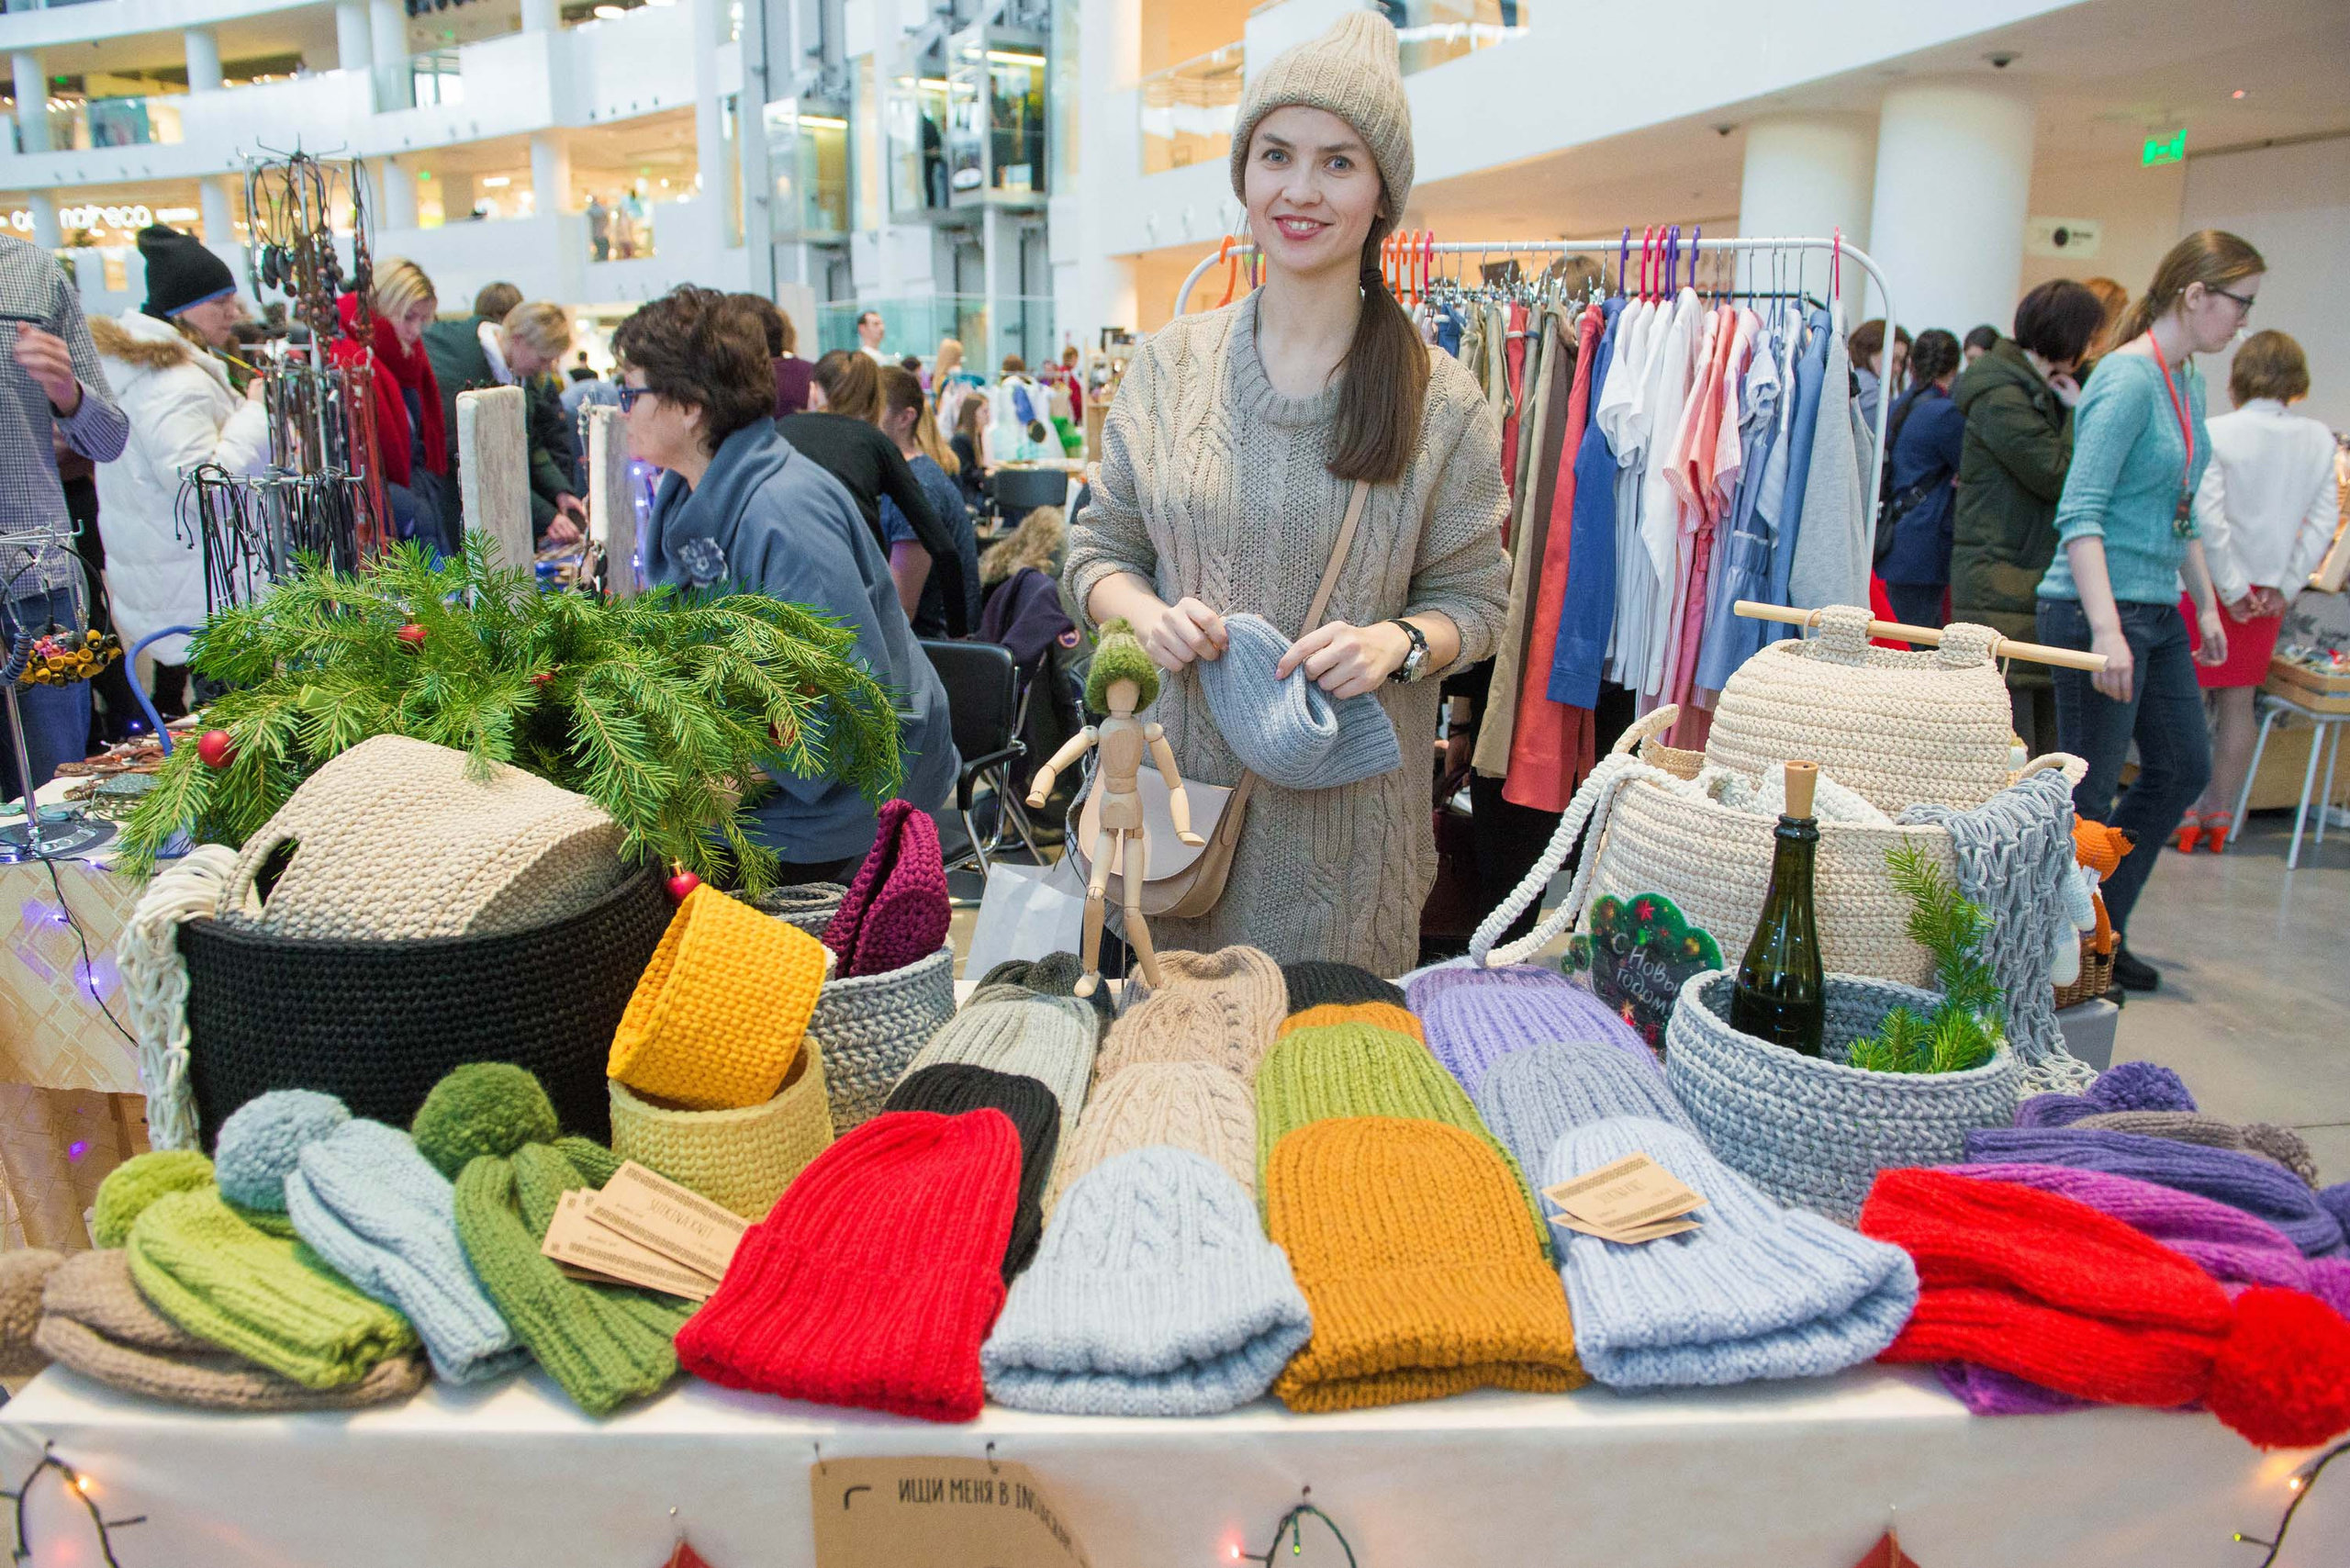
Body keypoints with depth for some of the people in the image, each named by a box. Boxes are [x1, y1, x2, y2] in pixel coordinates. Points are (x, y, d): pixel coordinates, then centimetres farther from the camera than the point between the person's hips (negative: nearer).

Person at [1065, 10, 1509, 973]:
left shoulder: (1440, 402, -3)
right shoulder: (1171, 366, 3)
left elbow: (1474, 601, 2)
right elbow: (1100, 548, 8)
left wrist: (1398, 641, -19)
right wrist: (1144, 611, -13)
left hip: (1349, 798, -1)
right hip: (1184, 776, 2)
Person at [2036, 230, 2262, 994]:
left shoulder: (2187, 382, 13)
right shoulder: (2128, 380, -15)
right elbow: (2079, 515, -23)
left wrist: (2206, 604, 23)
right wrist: (2106, 631, -29)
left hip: (2158, 612, 10)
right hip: (2098, 608, -10)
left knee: (2183, 769, 16)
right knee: (2088, 795, -2)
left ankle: (2102, 933, 27)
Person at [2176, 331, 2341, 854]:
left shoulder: (2217, 433, -12)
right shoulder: (2319, 439, 2)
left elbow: (2208, 516, -17)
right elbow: (2324, 520, -1)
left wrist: (2230, 587, -12)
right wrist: (2285, 585, 1)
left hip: (2218, 582, -4)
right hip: (2272, 589, 4)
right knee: (2238, 703, 12)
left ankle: (2186, 811, 5)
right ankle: (2220, 811, 18)